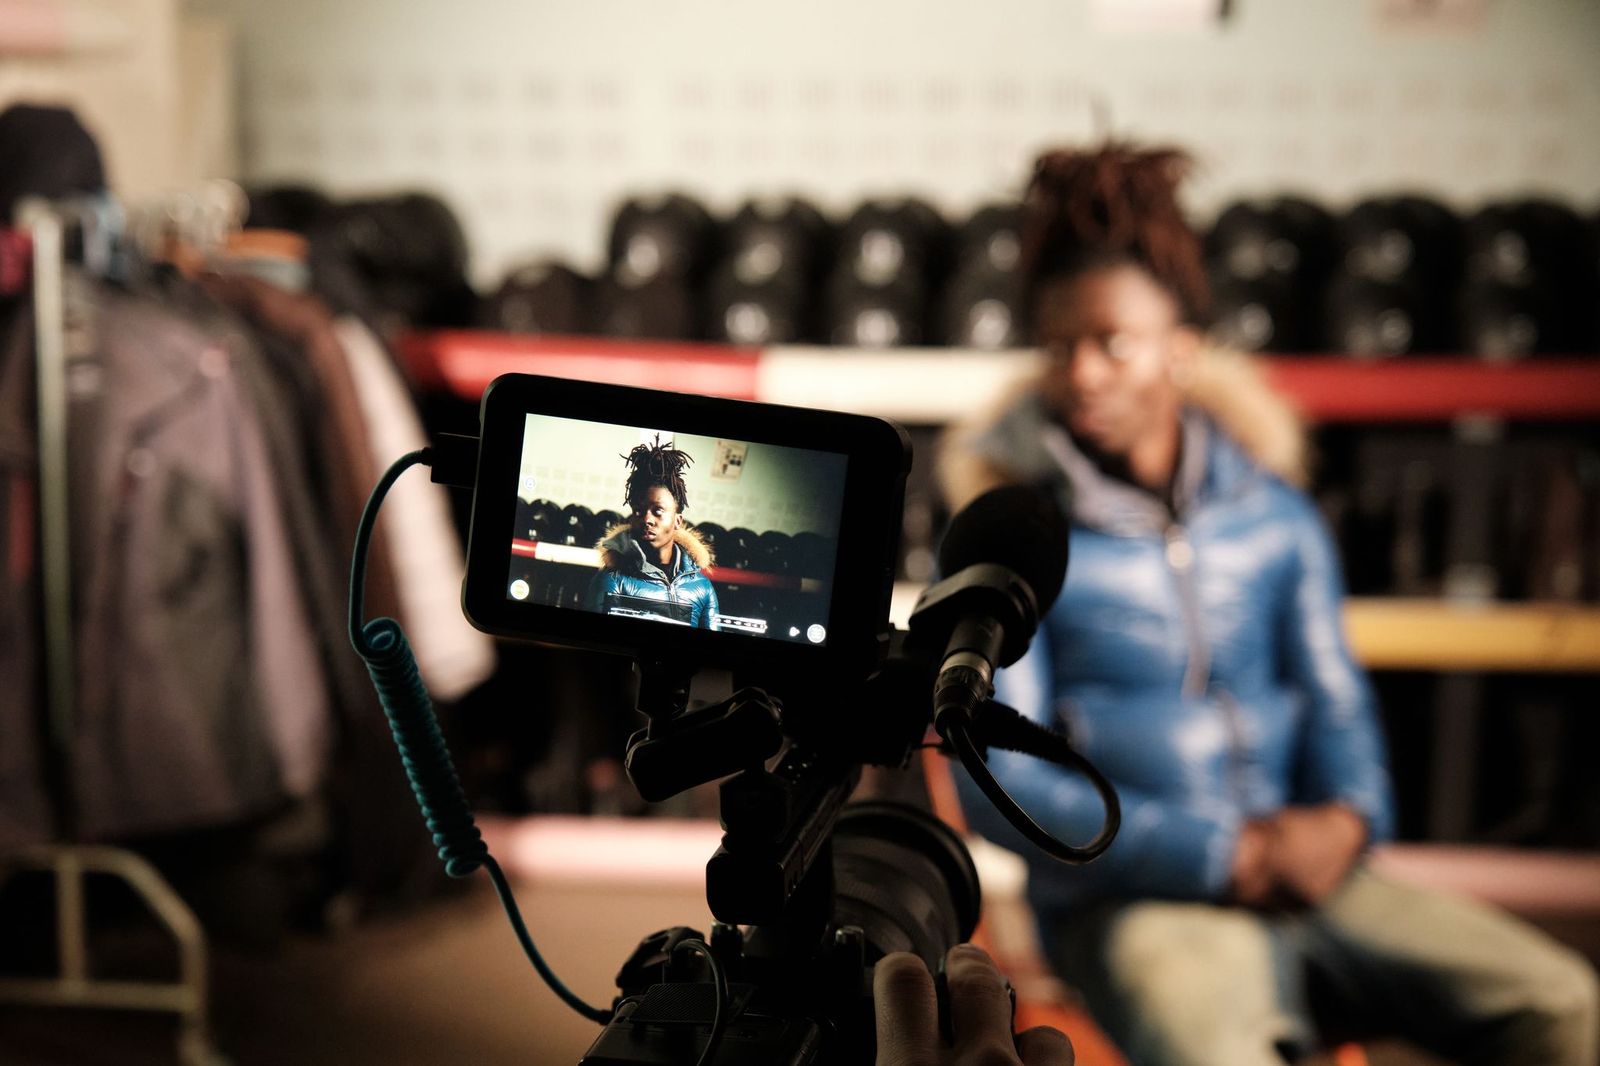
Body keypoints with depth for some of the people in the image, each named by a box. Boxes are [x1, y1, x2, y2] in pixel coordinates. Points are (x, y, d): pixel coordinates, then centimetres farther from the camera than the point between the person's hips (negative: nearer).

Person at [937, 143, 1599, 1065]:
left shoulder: (1277, 515, 10)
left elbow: (1334, 700, 12)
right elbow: (999, 778, -8)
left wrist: (1348, 817, -12)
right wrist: (1222, 855, -15)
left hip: (1304, 873, 5)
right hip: (1131, 899, -4)